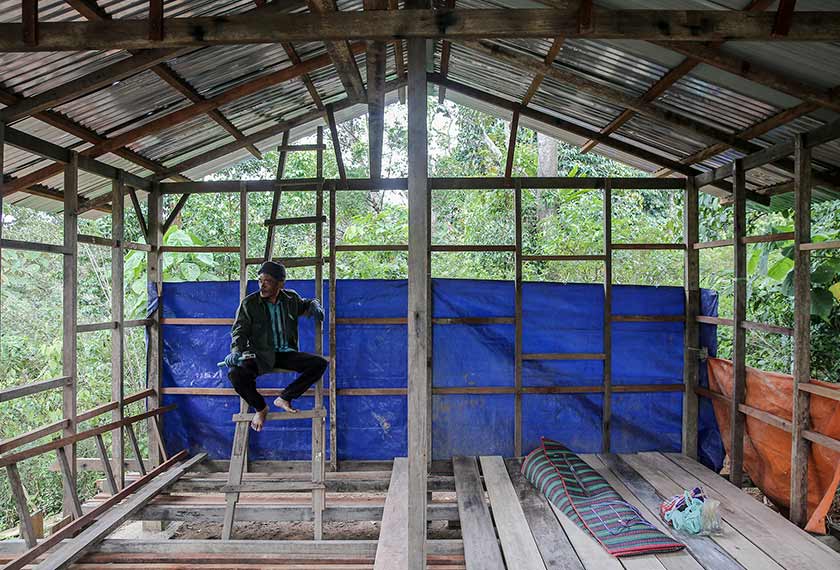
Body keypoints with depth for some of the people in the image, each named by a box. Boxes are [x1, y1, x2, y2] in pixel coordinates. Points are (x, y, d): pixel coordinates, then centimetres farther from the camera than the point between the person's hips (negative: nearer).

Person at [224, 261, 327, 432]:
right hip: (260, 355, -2)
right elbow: (239, 330, -5)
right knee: (236, 374, -33)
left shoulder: (291, 298, 4)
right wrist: (236, 350, -25)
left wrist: (314, 306, 1)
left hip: (286, 353, 3)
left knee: (320, 363, -19)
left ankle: (284, 398, -4)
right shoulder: (249, 303, -5)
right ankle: (260, 407, -2)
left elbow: (306, 304, 26)